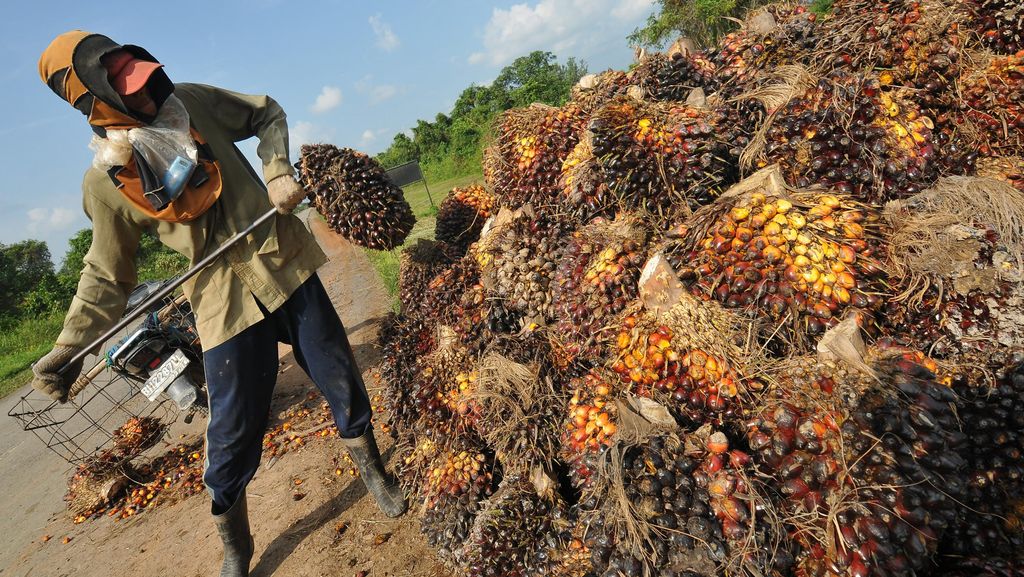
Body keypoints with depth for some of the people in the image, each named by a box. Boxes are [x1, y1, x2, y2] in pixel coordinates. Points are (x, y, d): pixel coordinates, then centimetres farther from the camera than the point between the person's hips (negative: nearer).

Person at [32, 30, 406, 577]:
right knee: (232, 438, 4)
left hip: (289, 271, 2)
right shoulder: (105, 181, -3)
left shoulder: (191, 102, 0)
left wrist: (277, 170, -3)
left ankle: (375, 475, 39)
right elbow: (106, 274, 6)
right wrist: (68, 347, -4)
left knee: (343, 385, 11)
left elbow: (267, 115, 15)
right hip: (227, 307, -1)